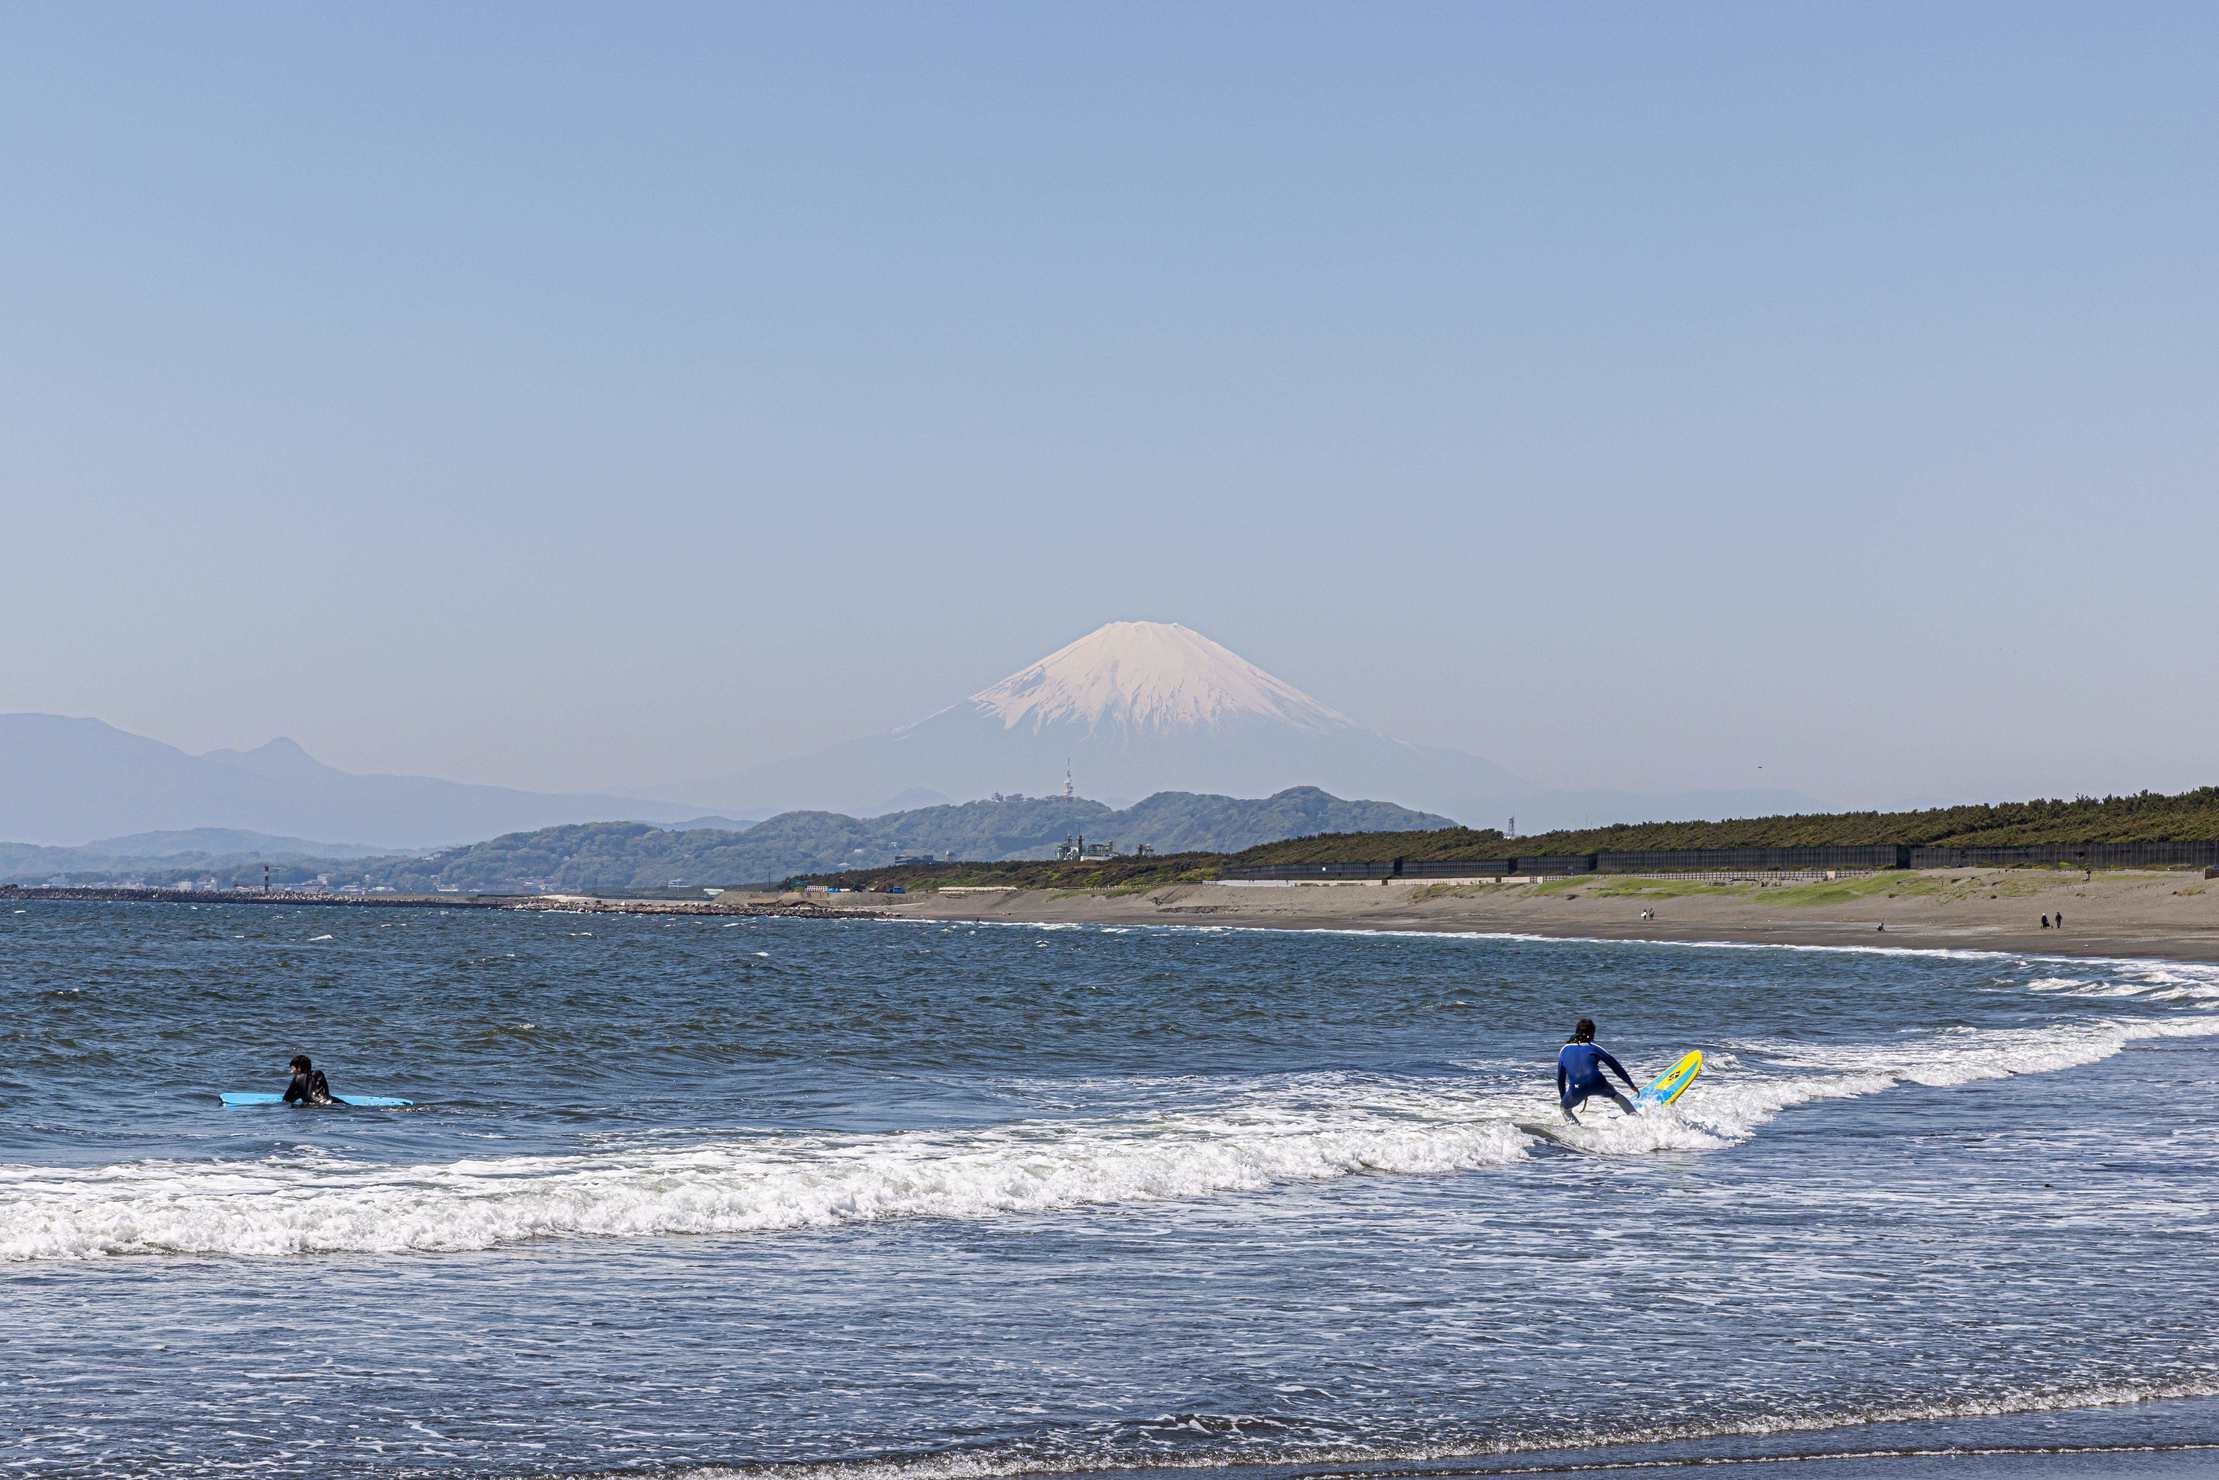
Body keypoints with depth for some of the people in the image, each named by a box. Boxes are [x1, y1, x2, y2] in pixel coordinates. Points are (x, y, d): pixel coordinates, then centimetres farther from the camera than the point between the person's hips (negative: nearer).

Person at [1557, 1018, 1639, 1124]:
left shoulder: (1564, 1050, 23)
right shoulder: (1593, 1046, 18)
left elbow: (1560, 1079, 28)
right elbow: (1614, 1065, 18)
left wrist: (1562, 1098, 39)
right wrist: (1631, 1084, 24)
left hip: (1576, 1089, 0)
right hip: (1597, 1083, 0)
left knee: (1565, 1108, 28)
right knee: (1615, 1095, 30)